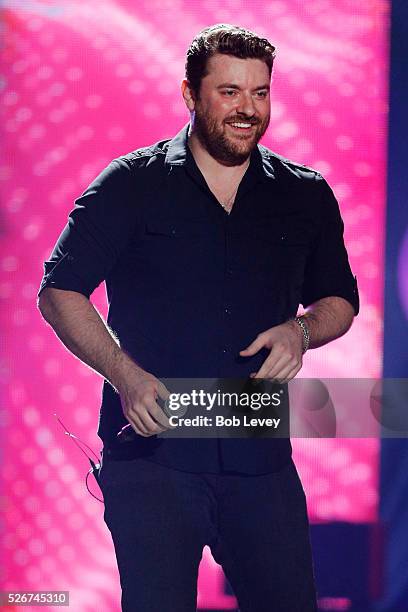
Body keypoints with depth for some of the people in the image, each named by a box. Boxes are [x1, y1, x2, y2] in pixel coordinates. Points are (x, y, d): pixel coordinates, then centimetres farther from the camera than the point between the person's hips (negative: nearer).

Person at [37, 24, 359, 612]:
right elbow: (59, 292, -1)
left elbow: (340, 301, 20)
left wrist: (301, 329, -4)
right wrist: (126, 377, -15)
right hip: (150, 449, -3)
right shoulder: (130, 184, 1)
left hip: (260, 457, 3)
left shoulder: (306, 195, 10)